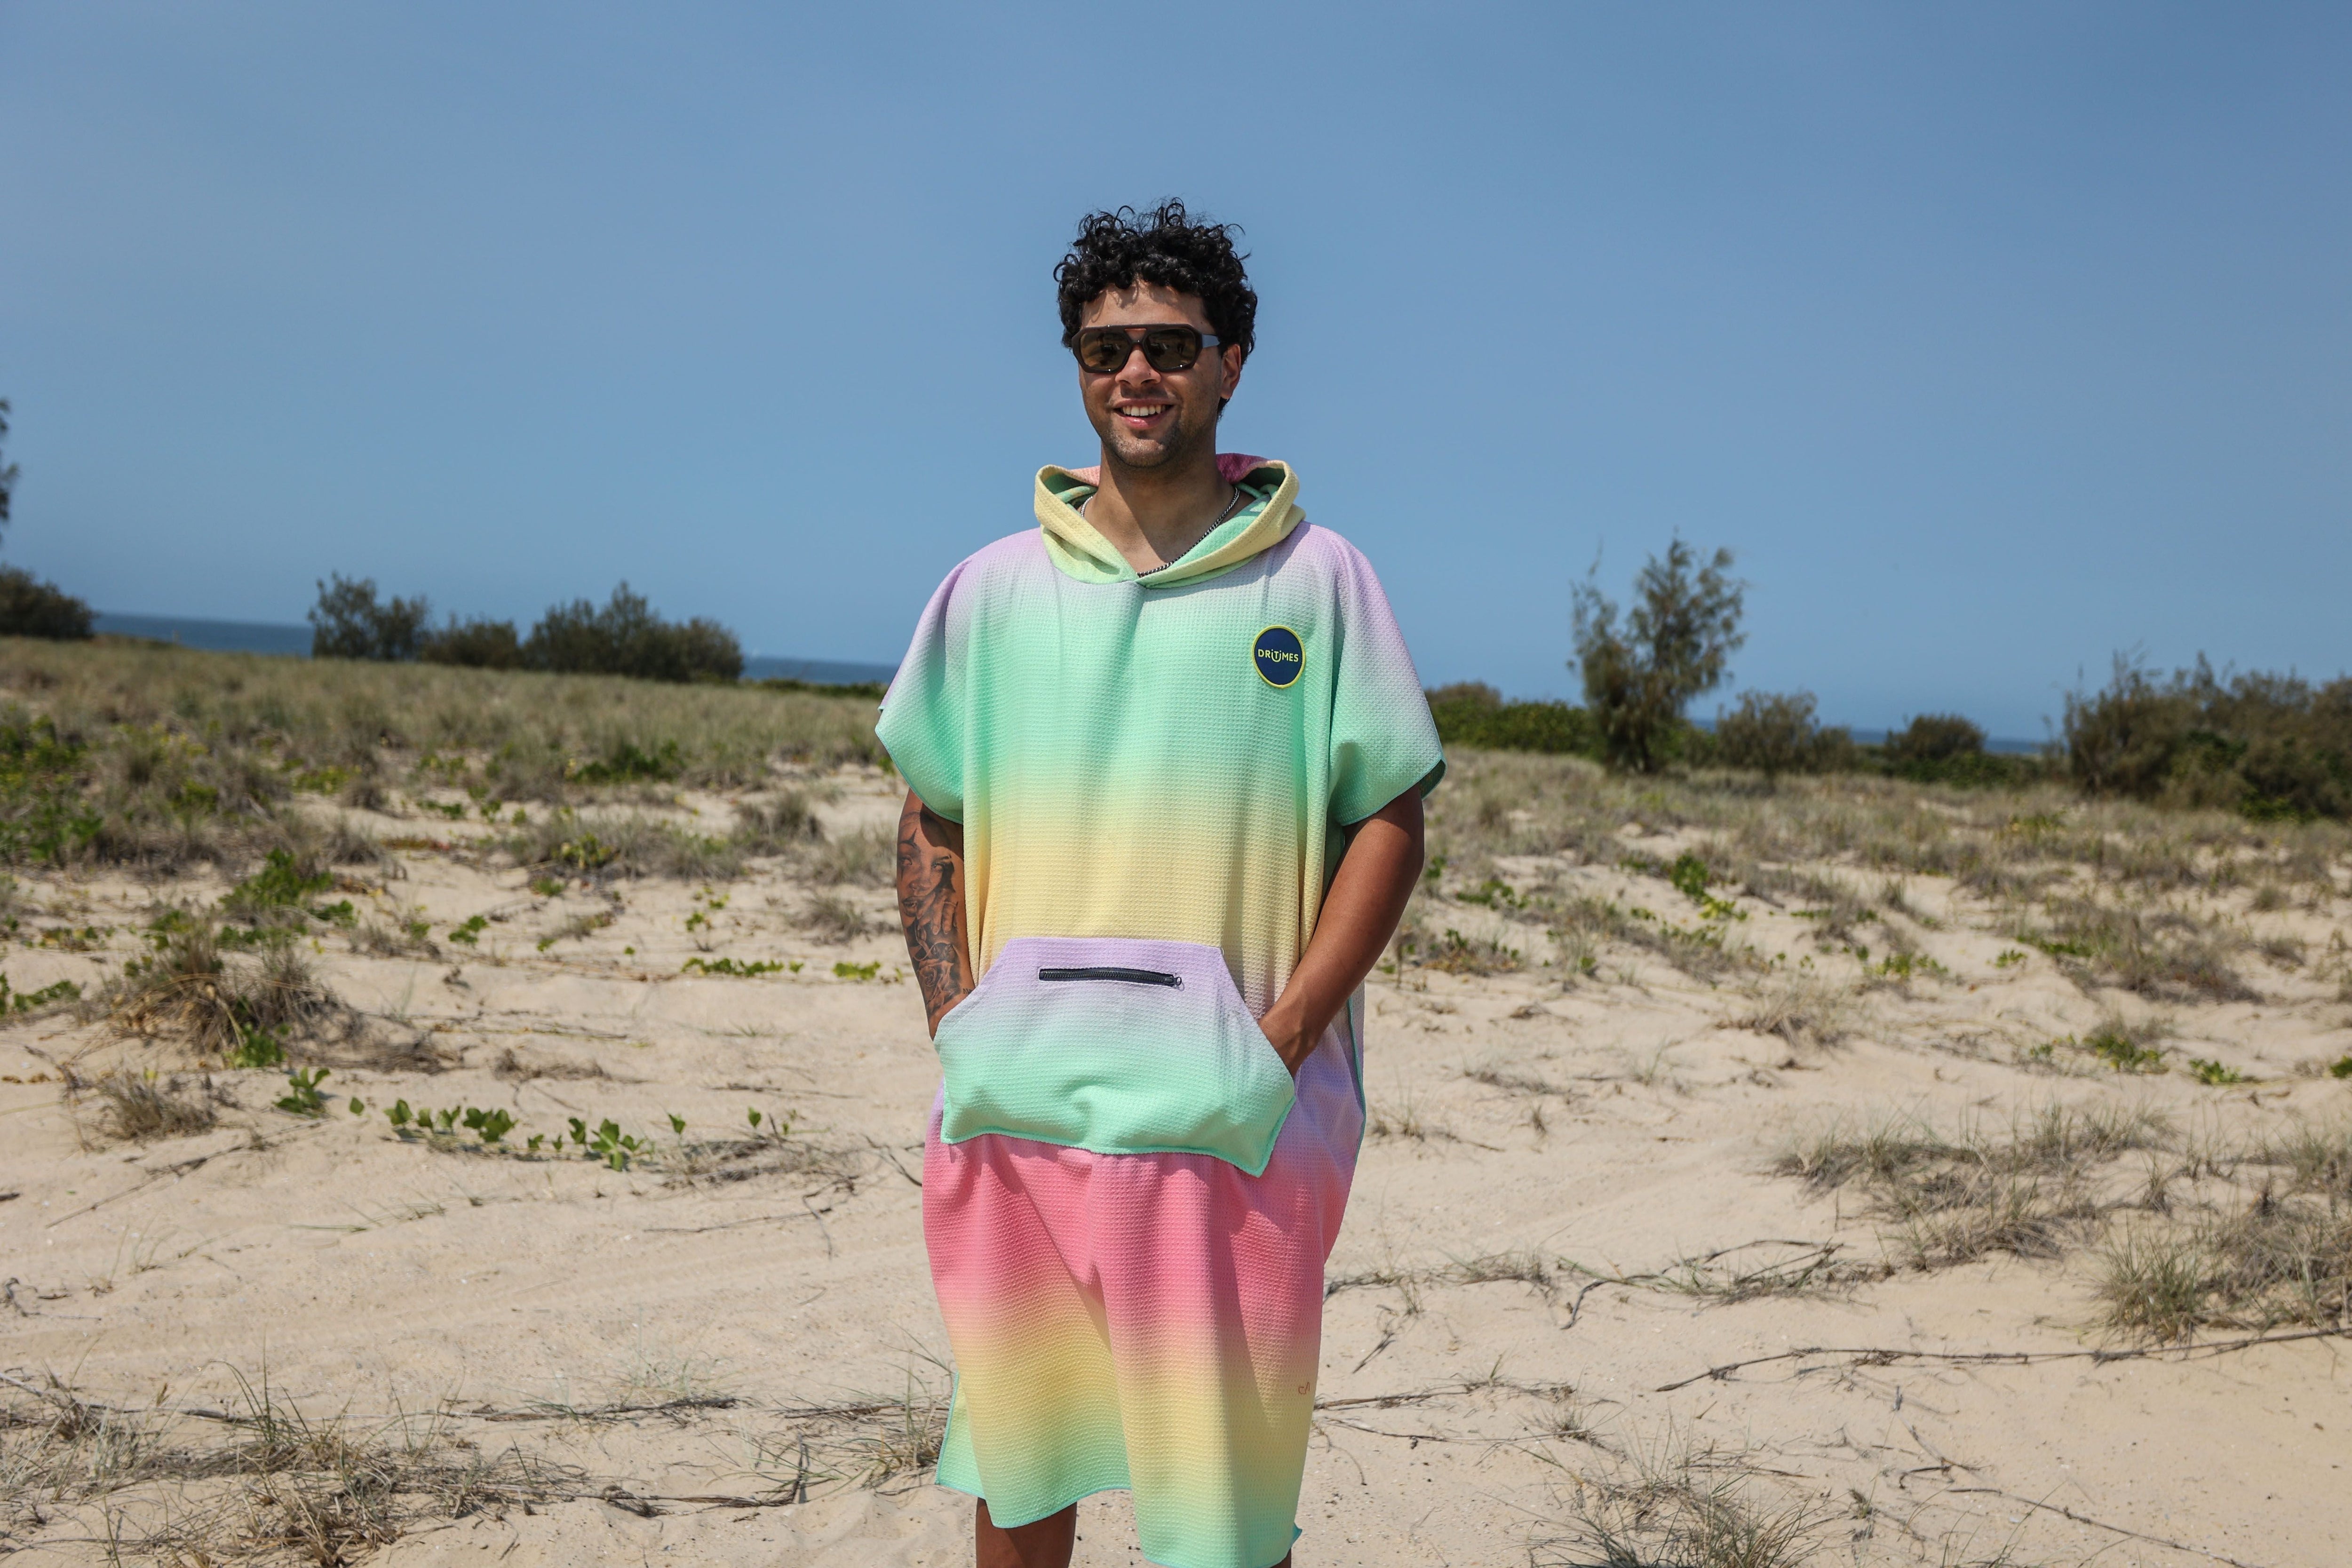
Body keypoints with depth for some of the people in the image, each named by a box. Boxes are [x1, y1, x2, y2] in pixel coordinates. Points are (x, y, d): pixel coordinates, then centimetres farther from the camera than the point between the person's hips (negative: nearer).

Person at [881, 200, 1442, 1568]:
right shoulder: (993, 588, 9)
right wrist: (960, 1030, 0)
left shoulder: (1318, 579, 2)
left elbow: (1390, 823, 0)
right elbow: (931, 827, 13)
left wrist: (1281, 1044, -9)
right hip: (1009, 1109, 3)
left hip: (1233, 1115, -2)